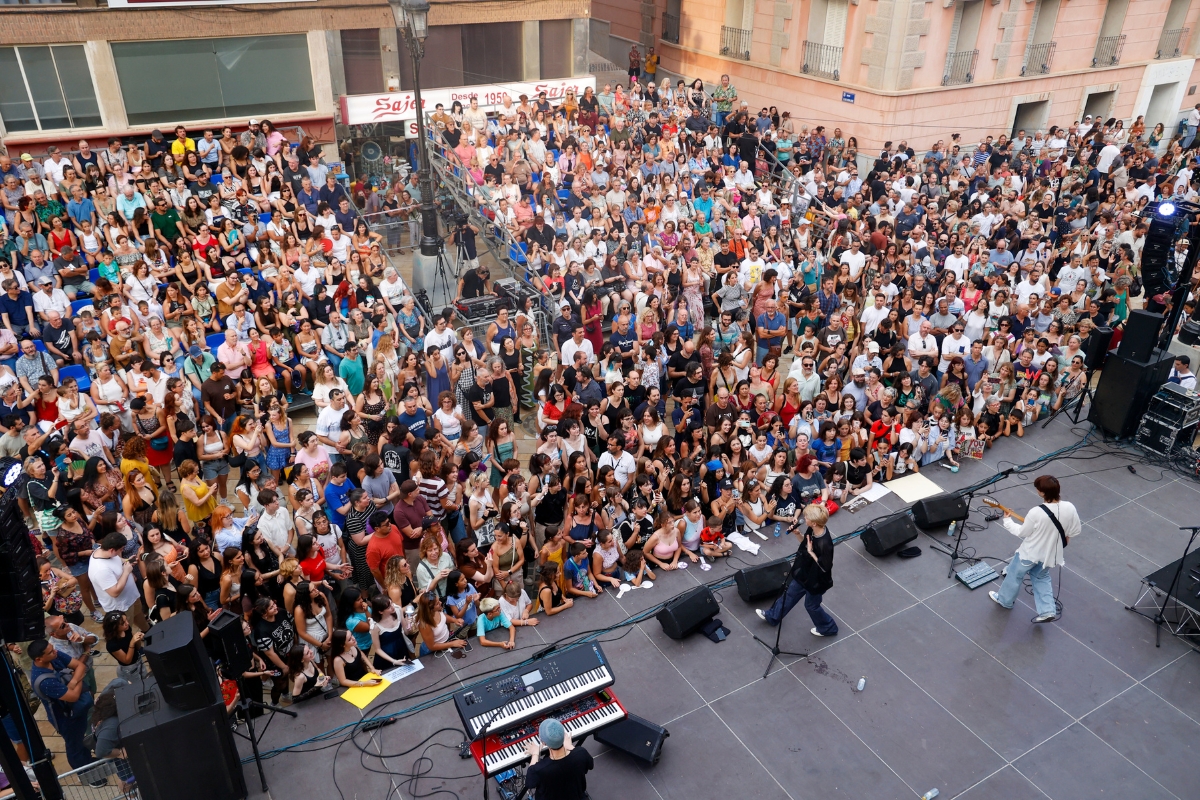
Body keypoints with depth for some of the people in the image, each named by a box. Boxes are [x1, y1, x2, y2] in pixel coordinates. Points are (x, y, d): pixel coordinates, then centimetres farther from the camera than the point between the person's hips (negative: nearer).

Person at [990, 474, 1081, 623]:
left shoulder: (1036, 513, -33)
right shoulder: (1070, 508, -20)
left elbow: (1021, 532, -17)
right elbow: (1076, 531, -4)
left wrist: (1007, 520, -1)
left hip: (1031, 552, -5)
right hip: (1051, 553, 5)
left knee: (1015, 575, 23)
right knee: (1041, 577, 31)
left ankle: (1004, 599, 44)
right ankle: (1047, 611, 27)